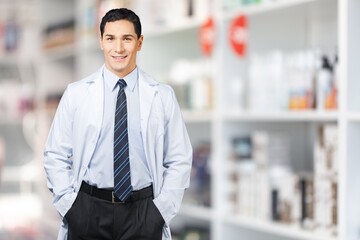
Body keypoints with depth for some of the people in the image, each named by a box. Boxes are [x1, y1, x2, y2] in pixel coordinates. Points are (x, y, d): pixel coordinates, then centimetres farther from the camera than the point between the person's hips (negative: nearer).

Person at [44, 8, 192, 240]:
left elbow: (179, 161, 3)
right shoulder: (76, 93, 1)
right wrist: (69, 207, -5)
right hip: (88, 210, 0)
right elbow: (56, 156, 3)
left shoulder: (163, 96, 1)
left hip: (143, 212, 0)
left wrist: (161, 210, -5)